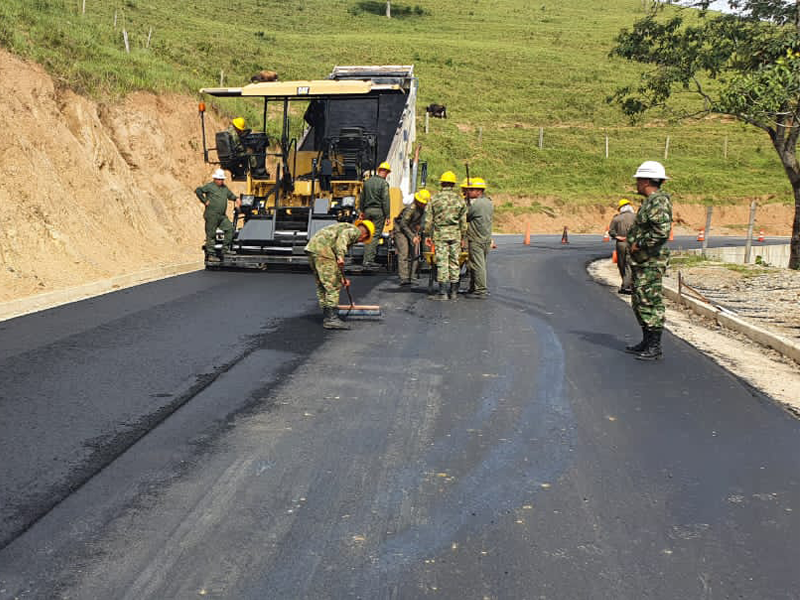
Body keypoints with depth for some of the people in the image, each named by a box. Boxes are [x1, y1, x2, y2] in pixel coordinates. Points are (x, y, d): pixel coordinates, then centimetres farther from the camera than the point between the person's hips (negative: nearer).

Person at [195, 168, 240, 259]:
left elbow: (230, 195, 31)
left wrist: (236, 199, 10)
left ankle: (225, 249, 4)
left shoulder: (224, 187, 17)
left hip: (222, 216, 7)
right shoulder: (210, 186, -4)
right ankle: (211, 254, 2)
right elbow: (198, 191, -11)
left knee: (230, 229, -4)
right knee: (211, 234, -3)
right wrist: (205, 201, -12)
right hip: (211, 215, -7)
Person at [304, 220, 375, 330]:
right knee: (333, 286, -6)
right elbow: (343, 236, -18)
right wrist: (340, 255, -28)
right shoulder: (355, 231, 6)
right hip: (322, 249, -10)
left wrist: (341, 277, 34)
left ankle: (327, 316, 21)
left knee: (322, 285, 15)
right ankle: (331, 318, -6)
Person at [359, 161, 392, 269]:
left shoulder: (367, 181, 10)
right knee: (375, 235, -3)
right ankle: (369, 260, -7)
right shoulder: (384, 183, -9)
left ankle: (366, 259, 13)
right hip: (378, 211, -6)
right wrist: (387, 216, -10)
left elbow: (362, 197, 16)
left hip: (368, 210, 6)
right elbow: (386, 201, -12)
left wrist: (362, 211, 25)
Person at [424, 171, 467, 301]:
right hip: (455, 234, 2)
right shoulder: (460, 199, 5)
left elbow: (429, 219, -1)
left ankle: (442, 292, -5)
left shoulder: (435, 198, -2)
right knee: (454, 262, 7)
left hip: (440, 233, -2)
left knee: (442, 262, -2)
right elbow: (463, 220, 7)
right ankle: (454, 292, 11)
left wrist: (427, 235, 7)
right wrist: (463, 237, 14)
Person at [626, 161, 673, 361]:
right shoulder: (650, 201, 17)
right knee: (640, 302, 16)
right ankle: (646, 342, 25)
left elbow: (662, 231, -28)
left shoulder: (658, 202, -16)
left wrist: (639, 244, -19)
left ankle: (655, 347, -2)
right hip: (642, 262, 11)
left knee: (651, 303, -7)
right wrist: (634, 242, 14)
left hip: (651, 263, -11)